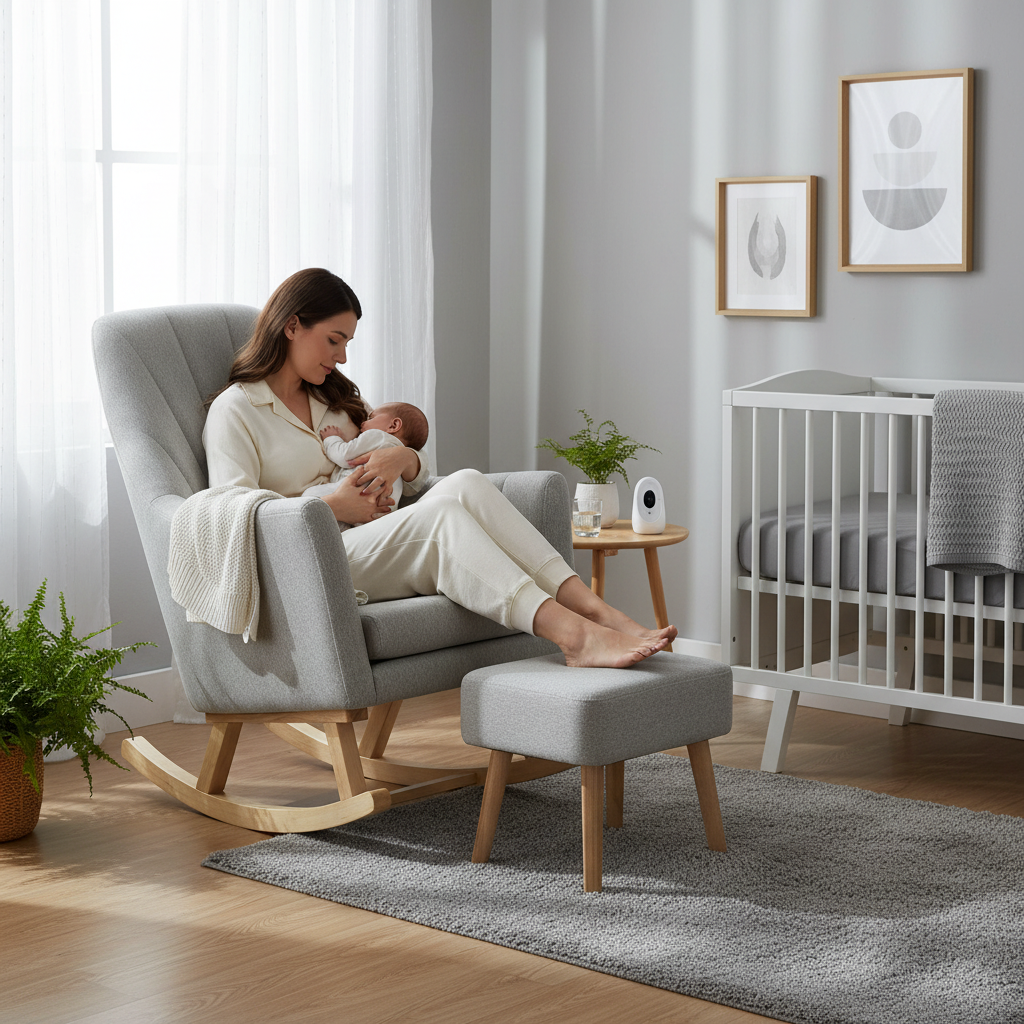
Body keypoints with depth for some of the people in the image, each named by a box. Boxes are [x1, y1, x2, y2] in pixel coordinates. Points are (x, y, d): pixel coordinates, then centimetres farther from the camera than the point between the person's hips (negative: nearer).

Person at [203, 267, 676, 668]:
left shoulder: (334, 399, 28)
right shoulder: (233, 410, 4)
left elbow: (421, 466, 27)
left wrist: (403, 459, 3)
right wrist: (331, 505, -13)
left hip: (379, 547, 7)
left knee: (466, 484, -24)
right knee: (439, 512, -33)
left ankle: (593, 607, -39)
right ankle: (574, 636, -50)